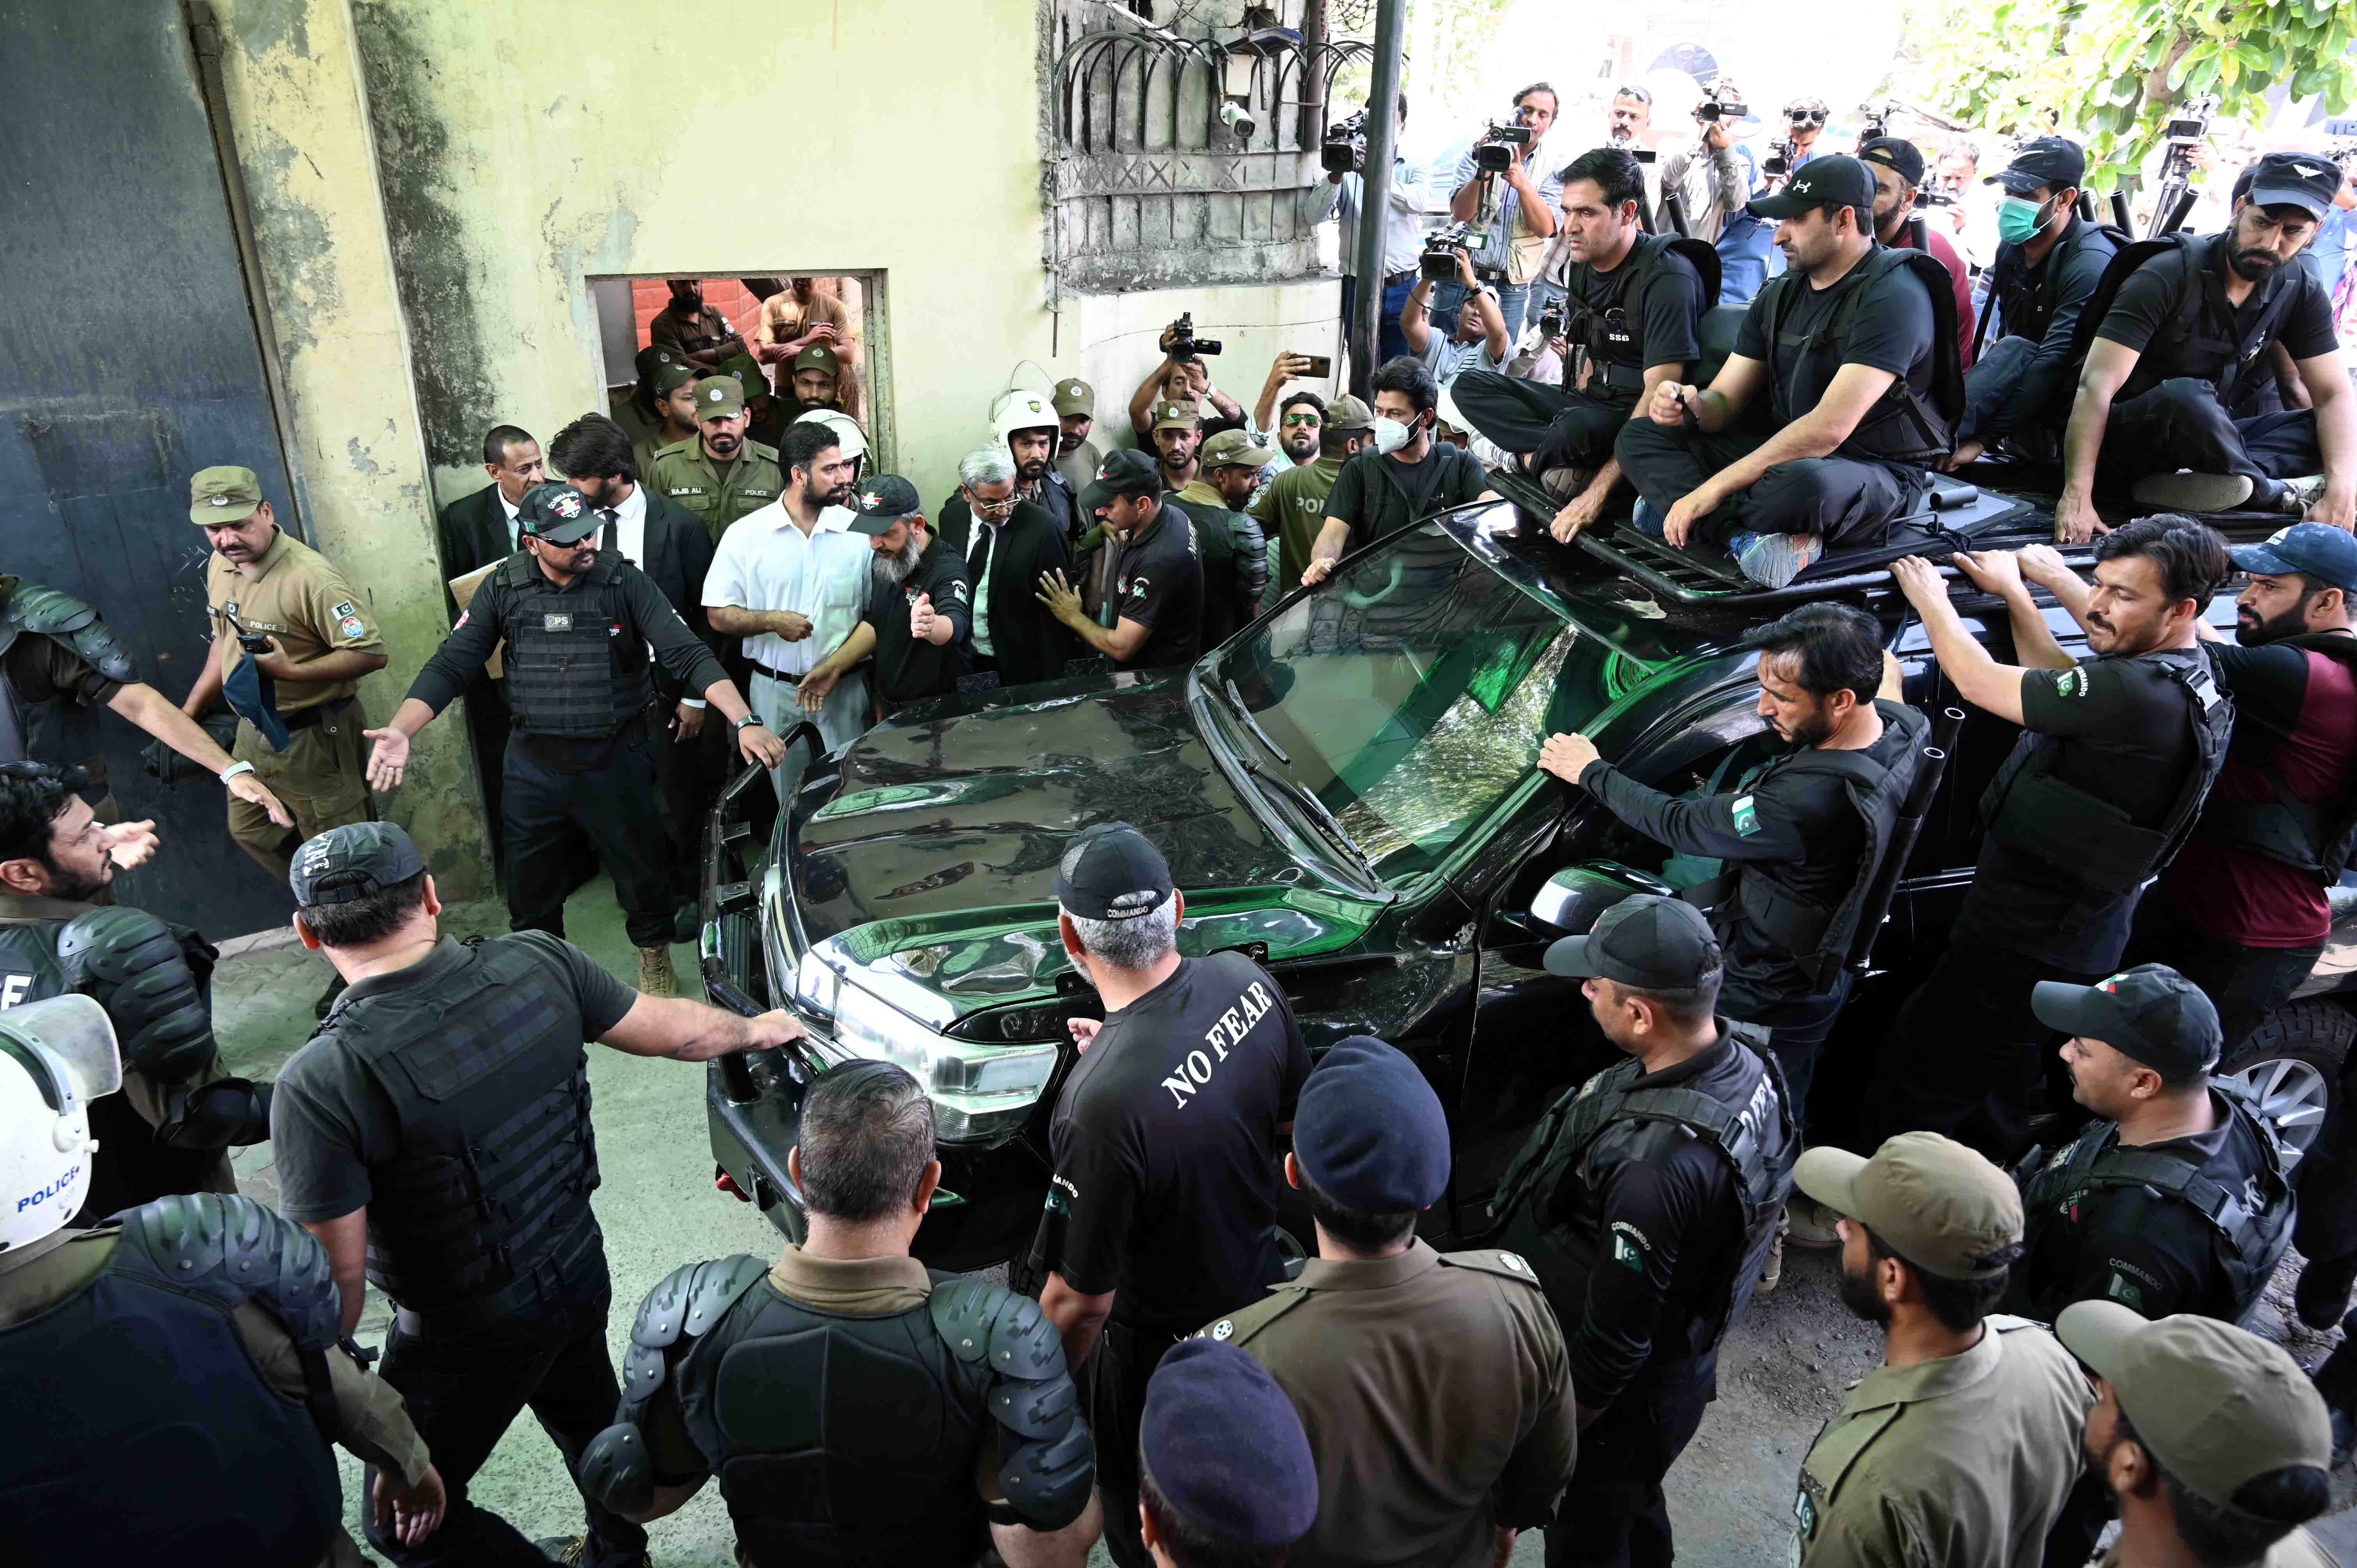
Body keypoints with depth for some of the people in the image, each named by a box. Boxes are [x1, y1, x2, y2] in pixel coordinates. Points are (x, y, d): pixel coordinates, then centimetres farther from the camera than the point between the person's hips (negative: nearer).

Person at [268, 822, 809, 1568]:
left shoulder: (318, 1085, -27)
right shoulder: (536, 964, -17)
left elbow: (336, 1280, -20)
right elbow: (676, 1031, -3)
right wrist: (757, 1029, 18)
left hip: (465, 1333, -5)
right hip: (581, 1273, 5)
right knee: (589, 1420, 32)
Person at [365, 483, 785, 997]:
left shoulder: (625, 583, -10)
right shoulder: (503, 589, -3)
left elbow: (689, 656, -16)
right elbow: (449, 666, -3)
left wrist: (744, 722, -29)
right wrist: (400, 731, -18)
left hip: (616, 761, -2)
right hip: (533, 763, 2)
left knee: (641, 871, 11)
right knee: (529, 881, 15)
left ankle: (655, 959, 37)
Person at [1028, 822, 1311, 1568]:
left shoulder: (1101, 1103, -39)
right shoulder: (1245, 981, -18)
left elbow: (1079, 1301, -26)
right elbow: (1288, 1120, 3)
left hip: (1162, 1349, -6)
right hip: (1263, 1288, 6)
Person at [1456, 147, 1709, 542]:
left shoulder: (1668, 277, -19)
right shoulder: (1582, 268, 7)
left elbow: (1660, 392, -26)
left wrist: (1597, 492, -32)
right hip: (1595, 404, 9)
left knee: (1578, 428, -42)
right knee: (1472, 386, -2)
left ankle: (1536, 459, -8)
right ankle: (1567, 465, -19)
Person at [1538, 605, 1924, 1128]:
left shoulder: (1806, 803, -42)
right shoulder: (1905, 726, -16)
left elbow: (1681, 826, -25)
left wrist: (1591, 772, -13)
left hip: (1767, 1001, -8)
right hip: (1826, 969, 8)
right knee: (1790, 1109, 33)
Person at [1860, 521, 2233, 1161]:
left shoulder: (2138, 695, -30)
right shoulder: (2191, 678, 2)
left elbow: (1978, 682, -22)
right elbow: (2064, 686, 17)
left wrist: (1930, 598, -4)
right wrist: (2014, 590, 19)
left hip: (2022, 951, -10)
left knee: (1912, 1081, 2)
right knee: (2001, 1089, 28)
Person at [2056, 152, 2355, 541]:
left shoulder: (2301, 293, 2)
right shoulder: (2169, 275, -16)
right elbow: (2097, 386, -26)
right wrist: (2077, 496, -37)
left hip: (2204, 440, 6)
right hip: (2127, 441, -6)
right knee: (2186, 397, -36)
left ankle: (2178, 482, -31)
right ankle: (2277, 494, -13)